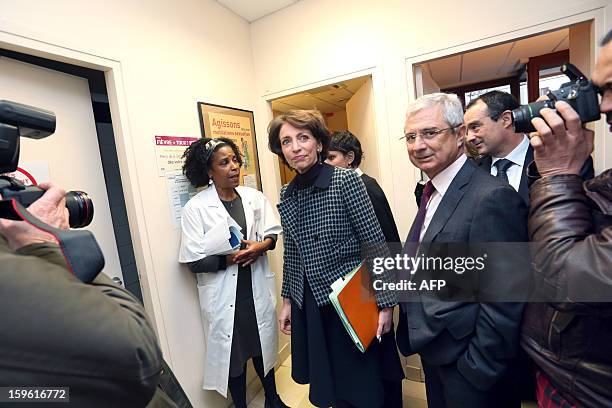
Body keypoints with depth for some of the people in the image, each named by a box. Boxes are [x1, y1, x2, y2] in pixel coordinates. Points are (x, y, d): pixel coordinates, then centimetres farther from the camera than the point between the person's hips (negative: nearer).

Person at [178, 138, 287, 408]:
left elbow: (272, 233, 4)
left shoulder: (254, 197, 0)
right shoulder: (195, 208, -13)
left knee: (263, 345, 22)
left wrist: (259, 246, -15)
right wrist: (229, 258, -23)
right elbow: (194, 262, -13)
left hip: (257, 288, 4)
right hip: (224, 295, -3)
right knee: (233, 353, 15)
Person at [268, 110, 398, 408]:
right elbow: (291, 253, 9)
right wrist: (287, 300, 12)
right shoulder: (287, 194, 2)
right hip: (308, 304, 5)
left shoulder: (345, 180, -14)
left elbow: (376, 244, -12)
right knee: (327, 384, 23)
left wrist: (385, 303, -11)